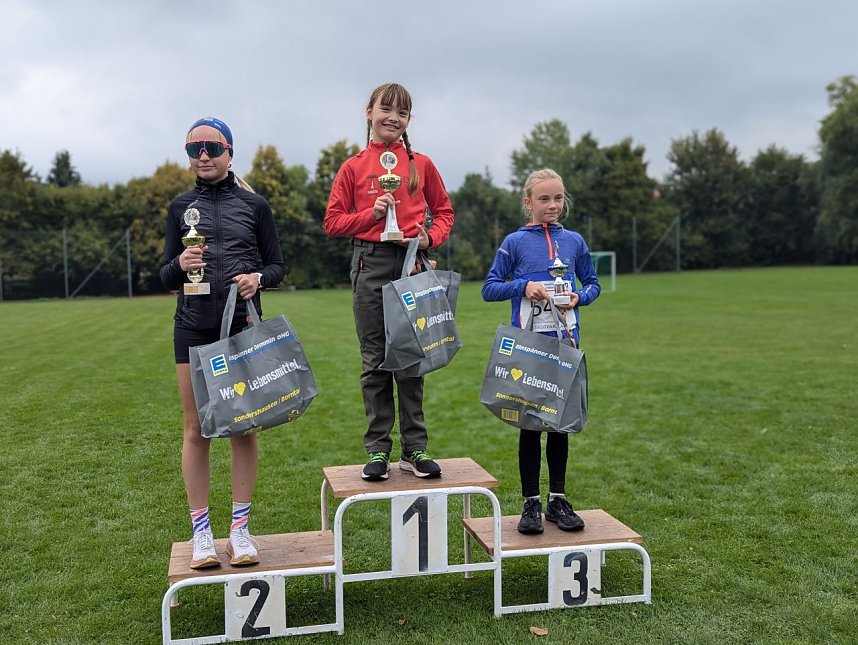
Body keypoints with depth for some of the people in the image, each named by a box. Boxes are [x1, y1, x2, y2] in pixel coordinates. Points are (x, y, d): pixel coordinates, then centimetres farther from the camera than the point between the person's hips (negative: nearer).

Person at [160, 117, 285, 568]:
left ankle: (240, 528, 14)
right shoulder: (181, 207, 9)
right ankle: (201, 532, 12)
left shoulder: (254, 205, 5)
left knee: (243, 427, 2)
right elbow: (165, 275, 9)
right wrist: (180, 265, -14)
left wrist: (258, 278, -14)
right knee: (196, 429, 2)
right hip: (193, 328, 1)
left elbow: (277, 265, 8)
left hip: (242, 326, -1)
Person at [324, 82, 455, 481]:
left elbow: (443, 211, 15)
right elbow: (333, 222, 5)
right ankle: (377, 450, 12)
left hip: (411, 263, 1)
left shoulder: (421, 164, 9)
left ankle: (415, 449, 13)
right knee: (375, 360, 3)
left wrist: (432, 237, -4)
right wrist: (371, 213, -10)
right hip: (370, 263, -1)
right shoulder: (354, 167, 6)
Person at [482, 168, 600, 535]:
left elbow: (592, 284, 14)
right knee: (530, 424, 4)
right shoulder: (515, 242, -1)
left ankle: (557, 500, 22)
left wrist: (579, 297, -7)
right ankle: (531, 503, 14)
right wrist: (523, 286, -16)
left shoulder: (574, 241, 6)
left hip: (566, 342, 3)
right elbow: (489, 289, -1)